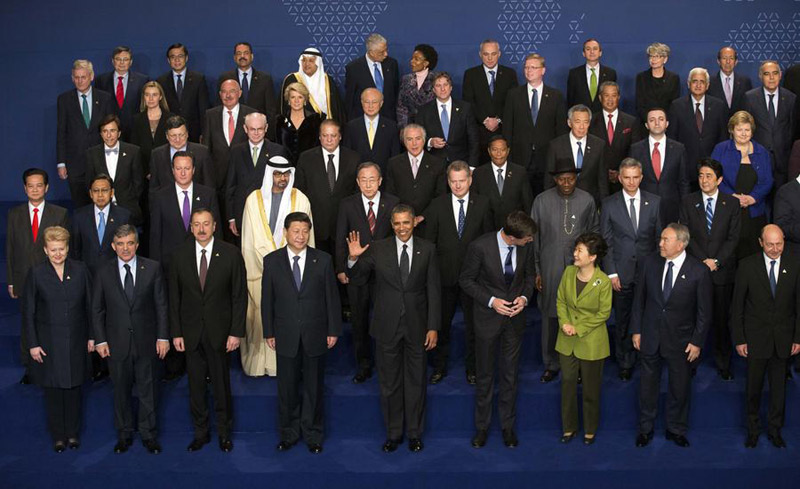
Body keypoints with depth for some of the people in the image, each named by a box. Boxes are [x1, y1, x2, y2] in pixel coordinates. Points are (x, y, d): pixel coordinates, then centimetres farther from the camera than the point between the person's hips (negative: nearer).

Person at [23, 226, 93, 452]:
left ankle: (73, 433, 26)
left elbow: (89, 305, 5)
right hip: (49, 342, -1)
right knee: (53, 390, 8)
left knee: (73, 387, 10)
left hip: (76, 340, 1)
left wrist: (91, 336, 4)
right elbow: (28, 311, -3)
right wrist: (33, 344, -6)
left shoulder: (80, 270, -1)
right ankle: (58, 436, 22)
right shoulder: (36, 273, -6)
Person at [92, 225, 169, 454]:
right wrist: (100, 340, -2)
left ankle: (149, 435, 23)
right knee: (121, 391, 12)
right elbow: (97, 309, 4)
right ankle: (124, 434, 28)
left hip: (146, 340, -1)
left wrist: (163, 337, -4)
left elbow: (161, 305, 0)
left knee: (148, 390, 8)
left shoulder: (152, 268, -2)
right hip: (117, 342, 1)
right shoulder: (104, 272, -1)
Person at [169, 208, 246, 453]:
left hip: (220, 332, -2)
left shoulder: (231, 254, -6)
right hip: (191, 333, 2)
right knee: (195, 385, 10)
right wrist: (176, 332, 0)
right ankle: (200, 433, 26)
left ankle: (224, 433, 25)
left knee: (221, 384, 9)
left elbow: (240, 295, -5)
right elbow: (174, 297, 4)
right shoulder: (181, 255, 0)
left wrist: (236, 332, -9)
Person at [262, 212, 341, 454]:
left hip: (315, 334, 0)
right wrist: (269, 332, 0)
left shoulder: (323, 260, -2)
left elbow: (332, 296, 1)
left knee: (314, 387, 10)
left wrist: (333, 330, -1)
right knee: (287, 388, 10)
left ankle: (312, 434, 24)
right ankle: (289, 433, 26)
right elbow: (267, 300, 2)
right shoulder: (272, 261, -1)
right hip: (286, 336, 0)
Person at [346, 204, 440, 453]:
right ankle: (393, 433, 25)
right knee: (389, 382, 10)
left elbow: (433, 291, -1)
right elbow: (356, 275, 3)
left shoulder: (427, 250, -2)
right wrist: (353, 258, -19)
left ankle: (415, 433, 26)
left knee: (416, 381, 11)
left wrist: (433, 327, -5)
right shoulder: (378, 249, -3)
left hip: (416, 326, 0)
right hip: (387, 326, 0)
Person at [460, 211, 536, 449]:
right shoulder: (480, 246, -23)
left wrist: (524, 297, -12)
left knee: (510, 374, 13)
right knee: (485, 375, 12)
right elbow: (466, 280, -11)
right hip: (488, 317, -3)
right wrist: (491, 301, -20)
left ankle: (508, 426, 30)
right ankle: (482, 426, 29)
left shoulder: (526, 247, -12)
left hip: (515, 317, 3)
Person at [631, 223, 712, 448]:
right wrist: (636, 330, 2)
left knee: (680, 387, 13)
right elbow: (639, 299, 3)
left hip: (680, 340, -2)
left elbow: (704, 311, -7)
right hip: (650, 337, 2)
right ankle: (645, 429, 32)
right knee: (648, 384, 15)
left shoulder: (699, 271, -13)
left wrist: (697, 342, -7)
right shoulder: (650, 263, -6)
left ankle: (676, 430, 33)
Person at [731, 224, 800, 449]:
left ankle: (775, 429, 28)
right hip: (756, 337, -1)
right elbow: (737, 306, -3)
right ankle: (753, 429, 26)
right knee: (754, 386, 9)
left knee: (779, 386, 11)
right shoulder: (747, 266, -7)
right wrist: (739, 339, -5)